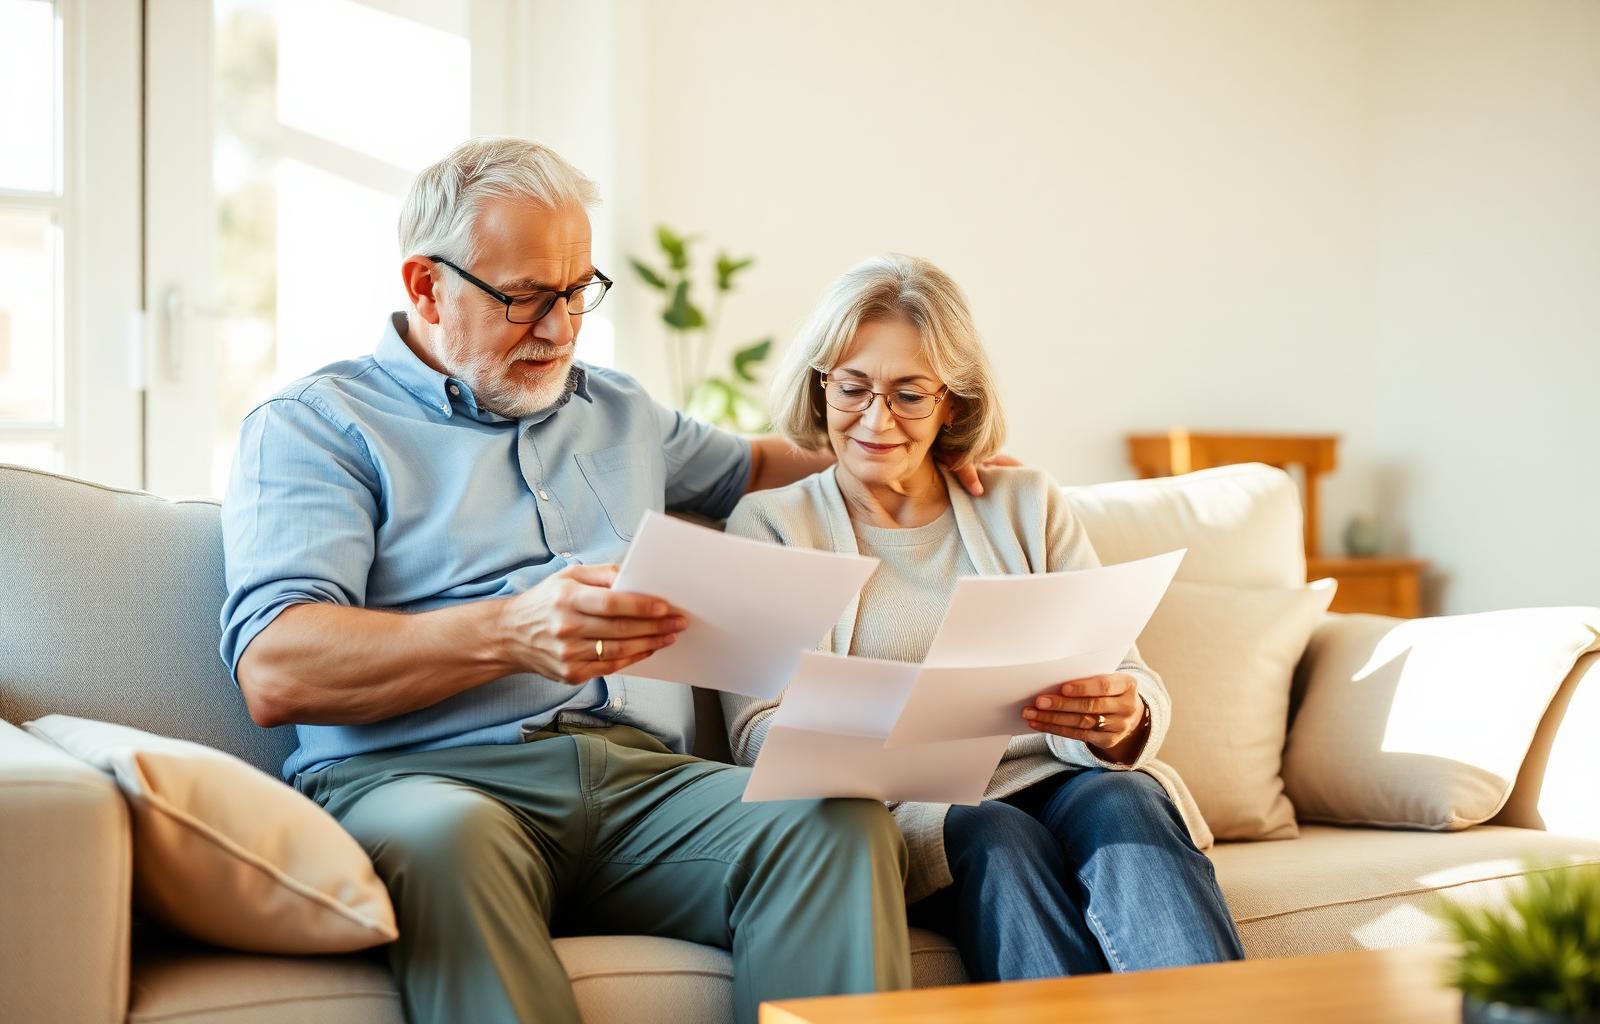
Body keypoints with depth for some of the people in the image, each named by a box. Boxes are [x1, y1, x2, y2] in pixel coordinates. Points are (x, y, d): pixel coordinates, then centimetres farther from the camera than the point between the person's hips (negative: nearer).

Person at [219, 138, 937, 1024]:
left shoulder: (617, 411, 28)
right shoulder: (313, 424, 8)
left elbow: (750, 467, 50)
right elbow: (274, 673, -8)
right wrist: (509, 634, -22)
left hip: (645, 777, 5)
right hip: (419, 778, -4)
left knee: (842, 821, -27)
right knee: (448, 840, -42)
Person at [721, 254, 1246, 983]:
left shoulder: (1026, 505, 18)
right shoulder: (769, 524, 11)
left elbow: (1136, 685, 8)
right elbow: (759, 732, -2)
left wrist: (1123, 717, -19)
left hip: (1053, 783, 2)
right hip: (906, 814, -2)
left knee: (1120, 802, -31)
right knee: (999, 837, -34)